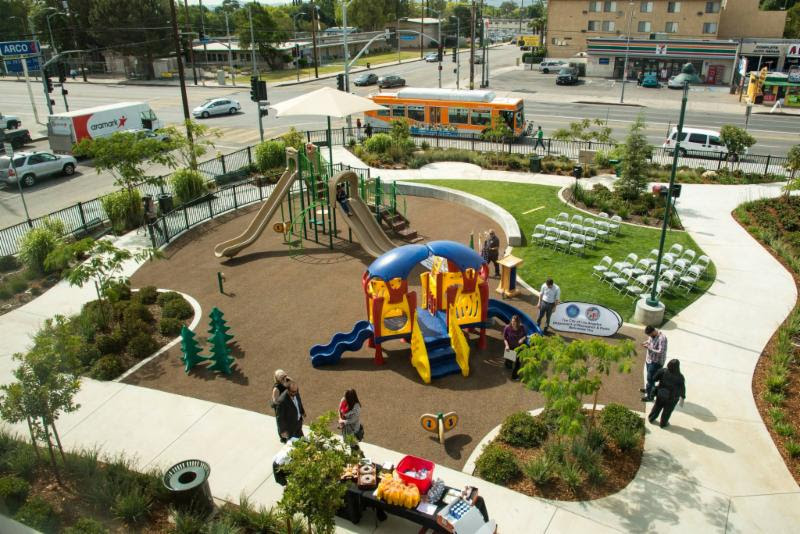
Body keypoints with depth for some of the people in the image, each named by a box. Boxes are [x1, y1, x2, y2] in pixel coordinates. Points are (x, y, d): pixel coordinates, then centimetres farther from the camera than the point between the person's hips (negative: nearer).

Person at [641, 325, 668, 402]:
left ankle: (650, 396, 13)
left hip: (656, 361, -8)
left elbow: (660, 352, -31)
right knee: (649, 377, 26)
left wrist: (649, 348, -29)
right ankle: (648, 389, 47)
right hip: (649, 359, 8)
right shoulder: (652, 335, -3)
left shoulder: (662, 338, -29)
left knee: (650, 378, 0)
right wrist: (646, 342, -4)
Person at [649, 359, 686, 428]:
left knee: (657, 407, 25)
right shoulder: (680, 377, -23)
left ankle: (651, 418, 43)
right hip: (671, 399, -2)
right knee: (667, 411, 21)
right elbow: (682, 388, -11)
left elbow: (654, 379, -12)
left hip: (661, 395, 2)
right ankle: (663, 423, 38)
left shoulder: (663, 371, -21)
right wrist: (682, 398, 4)